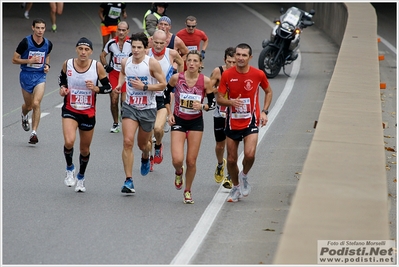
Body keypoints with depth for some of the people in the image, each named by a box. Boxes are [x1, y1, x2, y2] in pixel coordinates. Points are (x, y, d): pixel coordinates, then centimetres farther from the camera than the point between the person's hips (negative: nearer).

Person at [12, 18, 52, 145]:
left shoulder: (48, 44, -2)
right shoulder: (25, 42, -13)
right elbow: (14, 59, -8)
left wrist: (47, 65, 0)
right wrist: (29, 60, -20)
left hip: (40, 76, 1)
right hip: (26, 76, -1)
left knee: (36, 103, -17)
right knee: (29, 105, 12)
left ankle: (34, 133, -13)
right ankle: (24, 116, 51)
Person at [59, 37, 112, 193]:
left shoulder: (97, 66, -12)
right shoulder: (67, 64, -7)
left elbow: (108, 88, -4)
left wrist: (96, 89, -22)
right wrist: (62, 88, -6)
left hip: (88, 113, 1)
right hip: (70, 110, 0)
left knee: (85, 149, 13)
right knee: (69, 142, -24)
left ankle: (80, 178, 39)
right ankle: (70, 168, 6)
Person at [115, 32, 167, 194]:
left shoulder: (152, 63, -13)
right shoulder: (125, 62, -1)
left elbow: (163, 84, -10)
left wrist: (144, 86, -21)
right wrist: (120, 83, 5)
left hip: (148, 109, -2)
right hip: (130, 107, 2)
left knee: (142, 144, 15)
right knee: (128, 141, -16)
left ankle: (145, 158, 55)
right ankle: (129, 181, -14)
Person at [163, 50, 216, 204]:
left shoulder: (205, 81, -11)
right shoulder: (176, 78, -10)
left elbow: (212, 103, -1)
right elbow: (166, 94, 8)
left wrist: (202, 106, -21)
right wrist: (169, 113, 0)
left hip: (196, 122, 0)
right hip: (178, 121, 0)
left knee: (191, 161, 2)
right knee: (177, 159, -13)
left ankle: (188, 191, 25)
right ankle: (178, 172, 25)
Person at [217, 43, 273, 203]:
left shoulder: (258, 74, -7)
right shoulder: (227, 75, -6)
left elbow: (268, 92, 11)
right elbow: (219, 99, -3)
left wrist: (264, 111, -1)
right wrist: (231, 102, -25)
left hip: (251, 121, -2)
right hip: (232, 122, 2)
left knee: (249, 154, -21)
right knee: (231, 159, 7)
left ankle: (244, 176, 10)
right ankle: (236, 187, 31)